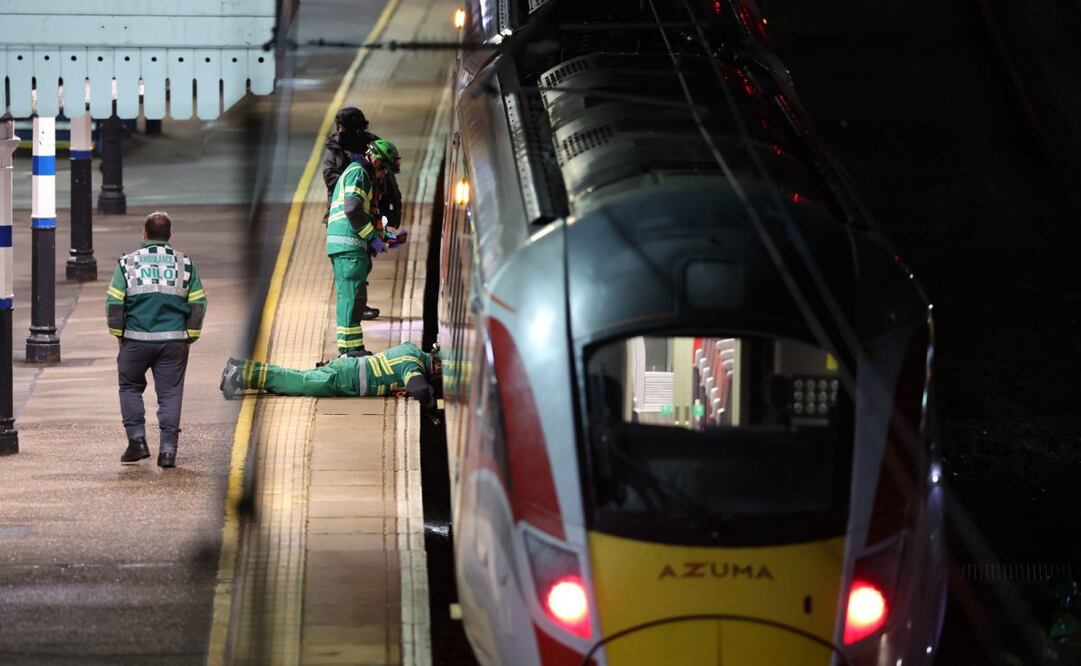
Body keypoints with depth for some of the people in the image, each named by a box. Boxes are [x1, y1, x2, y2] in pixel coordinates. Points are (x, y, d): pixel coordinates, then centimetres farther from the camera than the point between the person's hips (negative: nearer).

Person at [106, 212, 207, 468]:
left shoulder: (128, 263, 1)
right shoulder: (185, 264, 5)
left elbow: (114, 303, -1)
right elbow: (198, 304, 4)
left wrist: (118, 334, 10)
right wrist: (189, 336, 12)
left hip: (136, 340, -1)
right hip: (174, 341, 1)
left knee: (130, 388, 17)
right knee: (170, 393, 5)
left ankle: (137, 439, 7)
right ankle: (168, 448, -2)